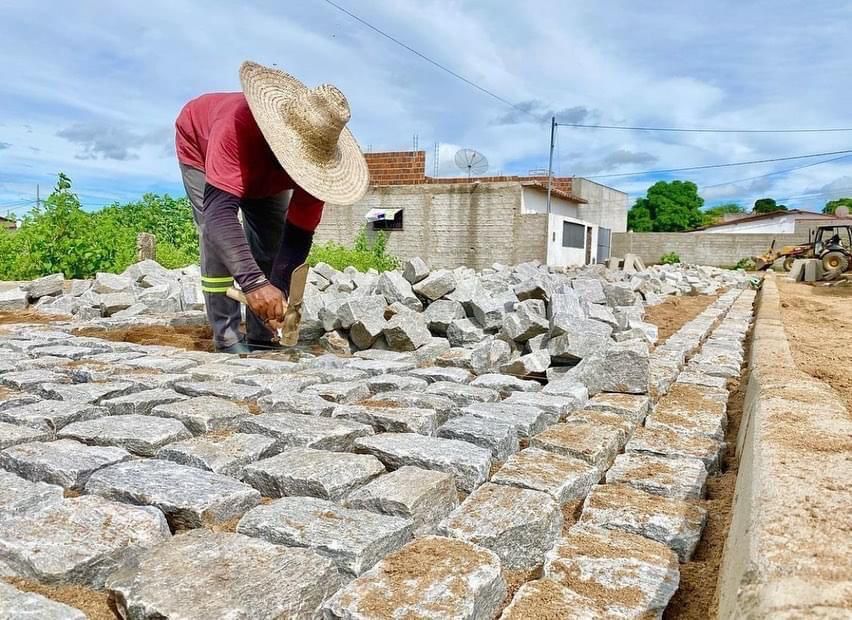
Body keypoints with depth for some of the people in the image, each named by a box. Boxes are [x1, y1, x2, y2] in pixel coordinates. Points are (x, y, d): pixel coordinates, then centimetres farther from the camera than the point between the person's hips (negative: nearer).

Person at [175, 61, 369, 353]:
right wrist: (253, 284, -69)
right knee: (218, 236, -21)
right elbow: (220, 209, -58)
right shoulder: (237, 126, -49)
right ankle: (228, 340, -13)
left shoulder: (316, 156, -35)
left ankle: (262, 338, 8)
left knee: (272, 243, -3)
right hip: (199, 144, -3)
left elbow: (299, 234, -31)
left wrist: (277, 290, -46)